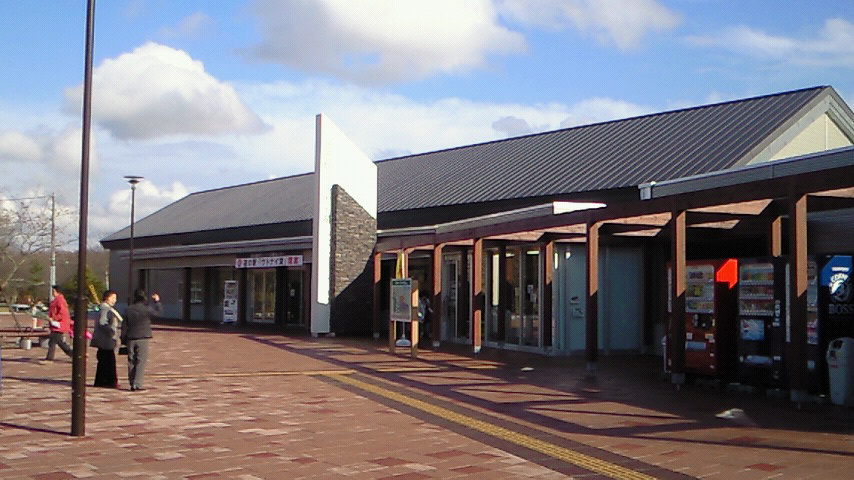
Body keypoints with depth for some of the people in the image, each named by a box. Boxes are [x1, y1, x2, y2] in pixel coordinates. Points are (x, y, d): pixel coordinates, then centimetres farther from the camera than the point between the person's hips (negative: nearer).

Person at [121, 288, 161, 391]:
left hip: (130, 339, 4)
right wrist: (157, 301, 22)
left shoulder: (129, 310, 4)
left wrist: (123, 340, 12)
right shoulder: (147, 308, -7)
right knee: (141, 361, -2)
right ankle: (137, 384, -10)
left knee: (131, 362, 10)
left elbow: (124, 326, 6)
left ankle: (132, 384, 12)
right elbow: (159, 311, 8)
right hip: (142, 338, -4)